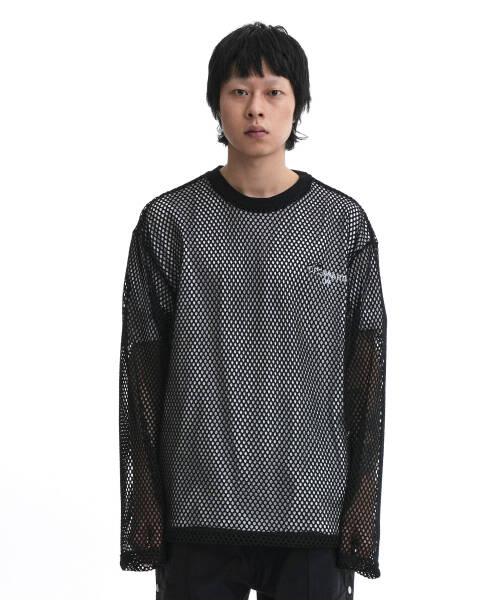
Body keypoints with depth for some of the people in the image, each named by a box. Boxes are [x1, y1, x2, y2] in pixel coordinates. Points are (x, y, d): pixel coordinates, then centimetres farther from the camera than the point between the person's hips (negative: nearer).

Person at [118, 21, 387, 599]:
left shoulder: (344, 224, 5)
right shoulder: (169, 222, 4)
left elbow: (367, 371, 5)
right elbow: (142, 369, 4)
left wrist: (364, 498, 0)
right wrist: (144, 498, 0)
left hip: (314, 509, 0)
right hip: (199, 507, 0)